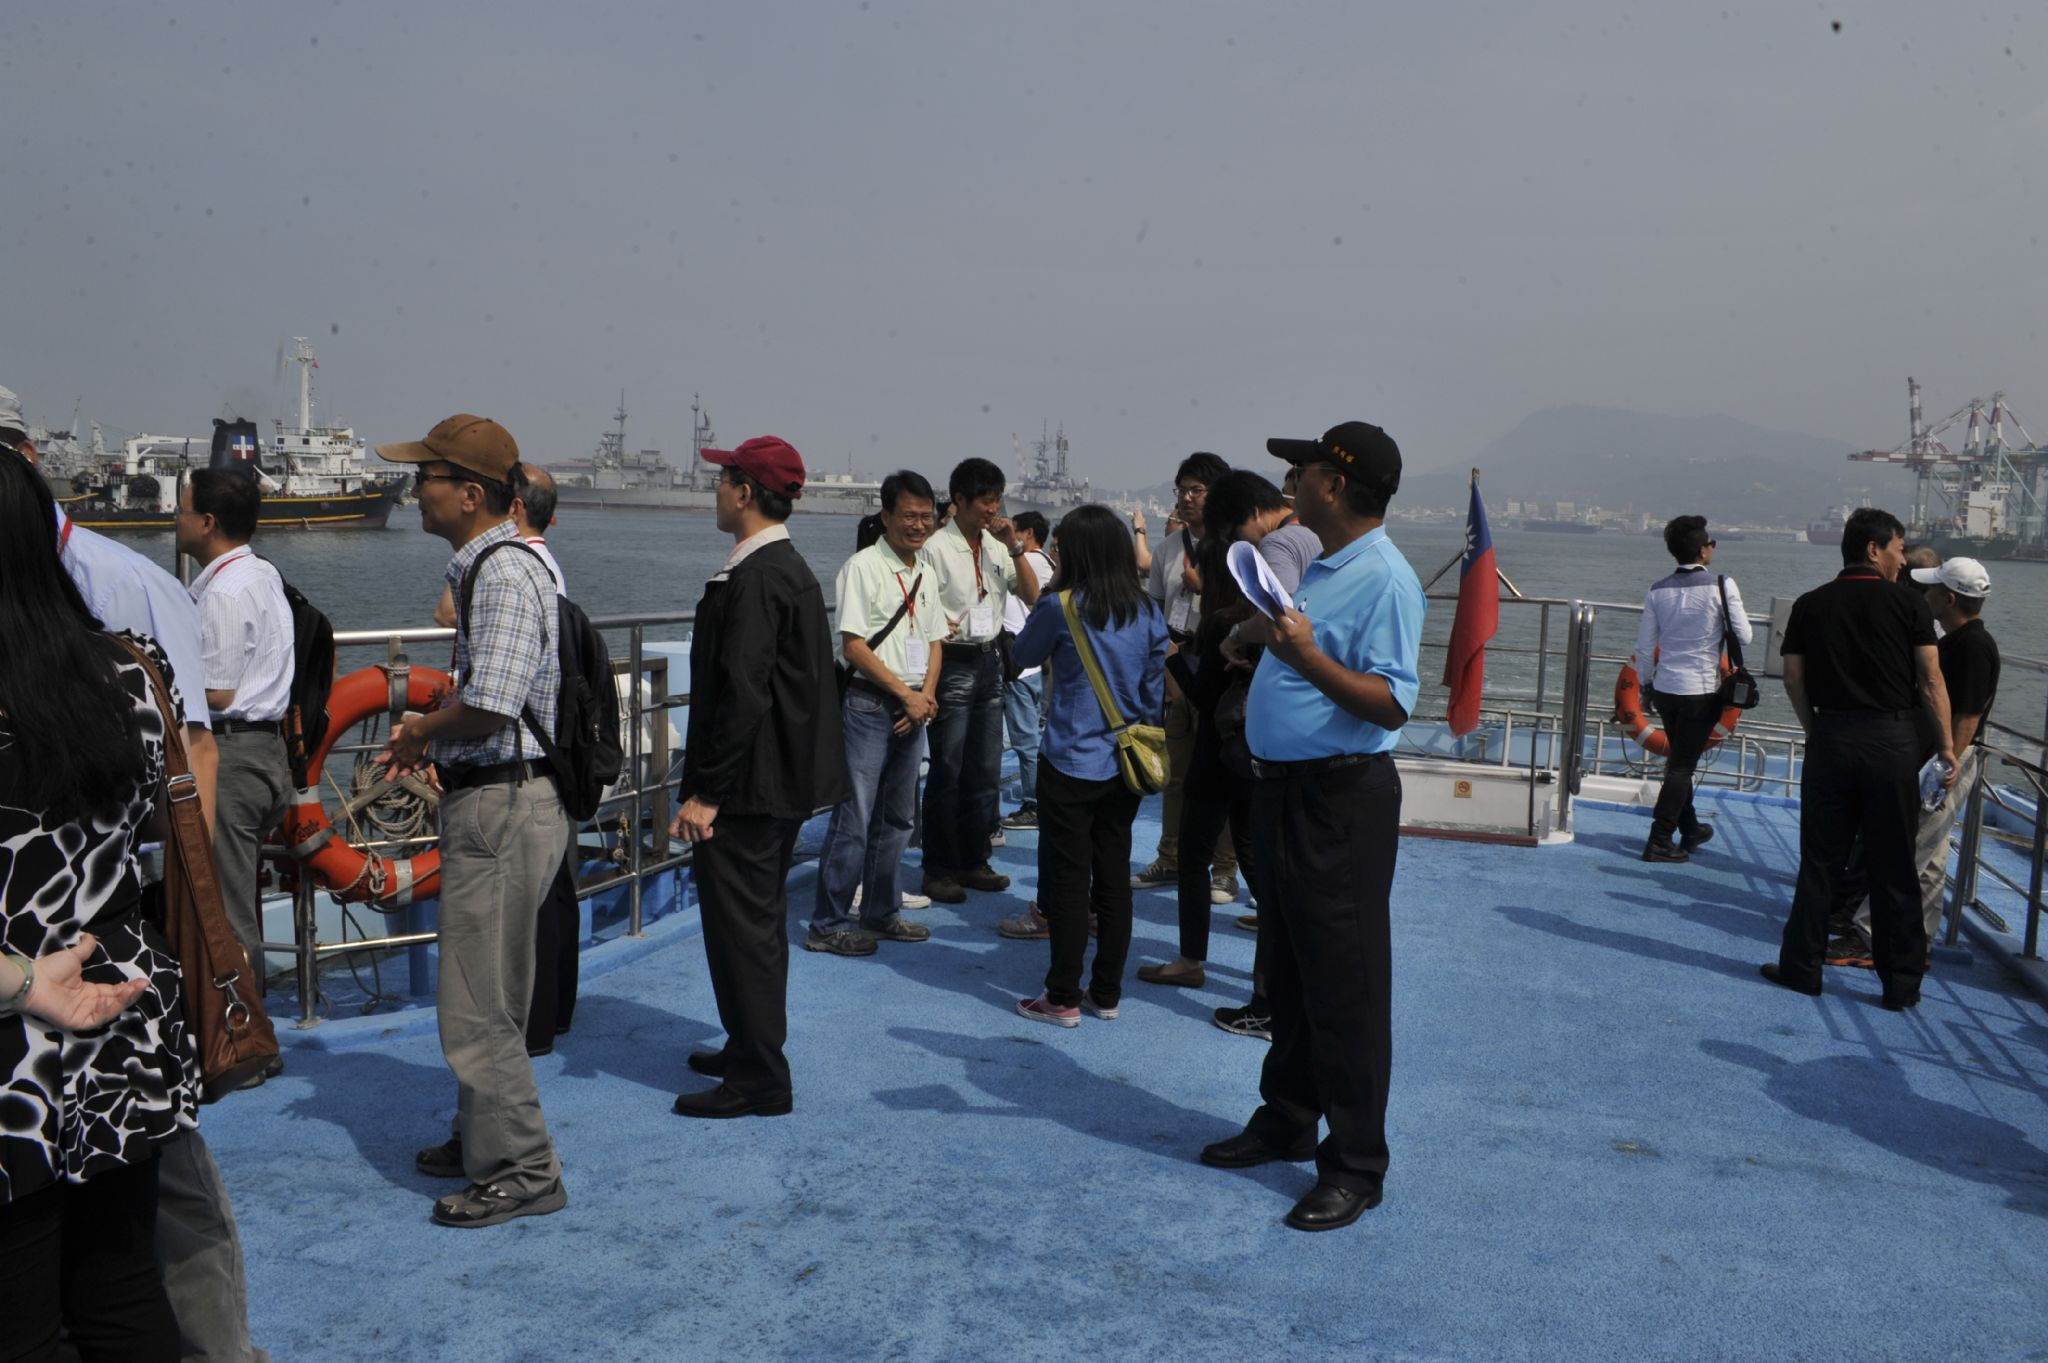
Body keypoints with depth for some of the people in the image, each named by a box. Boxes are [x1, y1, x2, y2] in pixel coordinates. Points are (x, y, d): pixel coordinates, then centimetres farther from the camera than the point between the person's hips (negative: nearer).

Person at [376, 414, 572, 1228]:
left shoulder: (504, 572, -19)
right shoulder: (482, 566, 14)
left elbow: (489, 705, -30)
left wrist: (421, 733, -11)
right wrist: (430, 740, 12)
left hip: (503, 807, -11)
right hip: (492, 800, 11)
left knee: (476, 1006, -1)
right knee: (485, 995, 22)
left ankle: (522, 1171, 11)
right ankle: (484, 1140, 38)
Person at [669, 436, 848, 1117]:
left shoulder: (754, 579, -20)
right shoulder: (792, 568, 12)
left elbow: (743, 694, -26)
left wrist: (706, 792, -22)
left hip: (749, 785, -11)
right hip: (784, 779, 11)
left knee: (741, 924, -1)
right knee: (760, 919, 20)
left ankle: (759, 1079, 9)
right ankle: (752, 1049, 34)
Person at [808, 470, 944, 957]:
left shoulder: (925, 573, 13)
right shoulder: (863, 566, -9)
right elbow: (853, 645, -14)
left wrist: (927, 694, -1)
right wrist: (906, 694, -13)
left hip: (913, 707, 8)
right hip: (869, 703, -7)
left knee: (898, 817, 14)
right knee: (853, 817, -6)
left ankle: (881, 913, 26)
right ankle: (828, 925, 3)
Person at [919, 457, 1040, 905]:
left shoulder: (996, 545, 8)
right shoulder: (937, 548, -10)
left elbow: (1032, 596, 7)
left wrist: (1014, 547, -4)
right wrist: (936, 629, -29)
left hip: (990, 660, 7)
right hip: (953, 662, -7)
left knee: (986, 770, 12)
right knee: (947, 771, -1)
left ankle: (974, 861, 23)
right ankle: (938, 869, 9)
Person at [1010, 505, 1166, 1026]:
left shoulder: (1061, 606, -14)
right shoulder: (1148, 614, 1)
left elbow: (1026, 654, 4)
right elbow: (1155, 692, 7)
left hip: (1071, 764, -5)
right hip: (1125, 764, 5)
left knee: (1068, 881, 3)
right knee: (1114, 877, 12)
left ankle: (1063, 998, 10)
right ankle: (1107, 993, 21)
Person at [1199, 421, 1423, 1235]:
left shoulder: (1385, 579, -16)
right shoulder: (1322, 570, 14)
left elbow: (1391, 705, -24)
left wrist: (1308, 658, -34)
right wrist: (1270, 643, 18)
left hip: (1342, 800, -10)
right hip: (1285, 791, 10)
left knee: (1344, 987, -1)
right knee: (1287, 975, 19)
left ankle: (1355, 1166, 11)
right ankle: (1286, 1120, 33)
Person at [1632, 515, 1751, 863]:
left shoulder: (1658, 590, 1)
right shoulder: (1722, 586, -12)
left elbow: (1645, 646, 4)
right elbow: (1744, 636, -8)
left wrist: (1645, 683, 17)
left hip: (1665, 688, 5)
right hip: (1702, 689, -5)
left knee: (1679, 761, 20)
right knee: (1682, 765, 0)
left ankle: (1690, 828, 36)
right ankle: (1659, 841, -2)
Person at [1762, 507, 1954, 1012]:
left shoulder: (1810, 605, 4)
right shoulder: (1909, 604, -3)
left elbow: (1794, 679, 3)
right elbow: (1930, 681, -5)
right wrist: (1948, 745, 2)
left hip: (1831, 739, 2)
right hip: (1893, 741, -2)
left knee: (1819, 861, 10)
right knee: (1894, 867, 6)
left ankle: (1801, 967, 14)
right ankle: (1902, 983, 13)